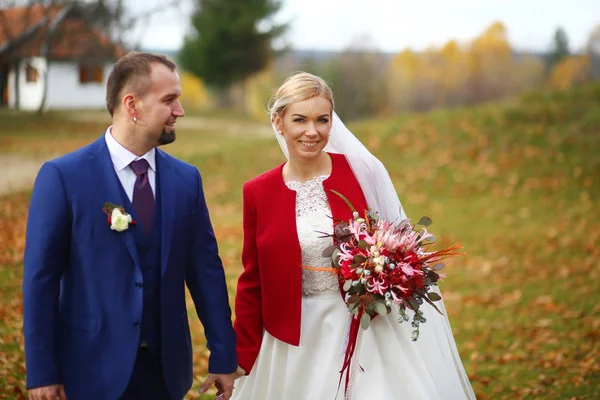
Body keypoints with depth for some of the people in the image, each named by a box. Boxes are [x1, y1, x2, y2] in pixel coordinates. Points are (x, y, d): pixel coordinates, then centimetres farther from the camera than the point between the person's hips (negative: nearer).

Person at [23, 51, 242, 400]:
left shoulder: (186, 178, 3)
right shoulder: (63, 176, -9)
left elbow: (206, 269, 4)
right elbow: (41, 277, -8)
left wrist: (224, 357, 3)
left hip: (166, 369, 4)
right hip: (93, 371, -4)